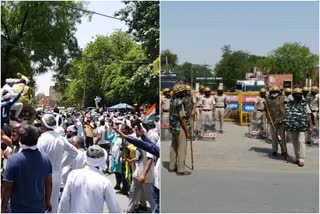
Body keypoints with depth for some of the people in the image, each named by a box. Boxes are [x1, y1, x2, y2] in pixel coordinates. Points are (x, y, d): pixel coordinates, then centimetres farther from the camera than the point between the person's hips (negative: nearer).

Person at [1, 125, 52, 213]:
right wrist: (47, 201, 15)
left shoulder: (14, 159, -18)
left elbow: (7, 188, -14)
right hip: (39, 208, 3)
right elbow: (49, 183, 2)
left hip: (18, 209, -3)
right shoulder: (45, 158, -6)